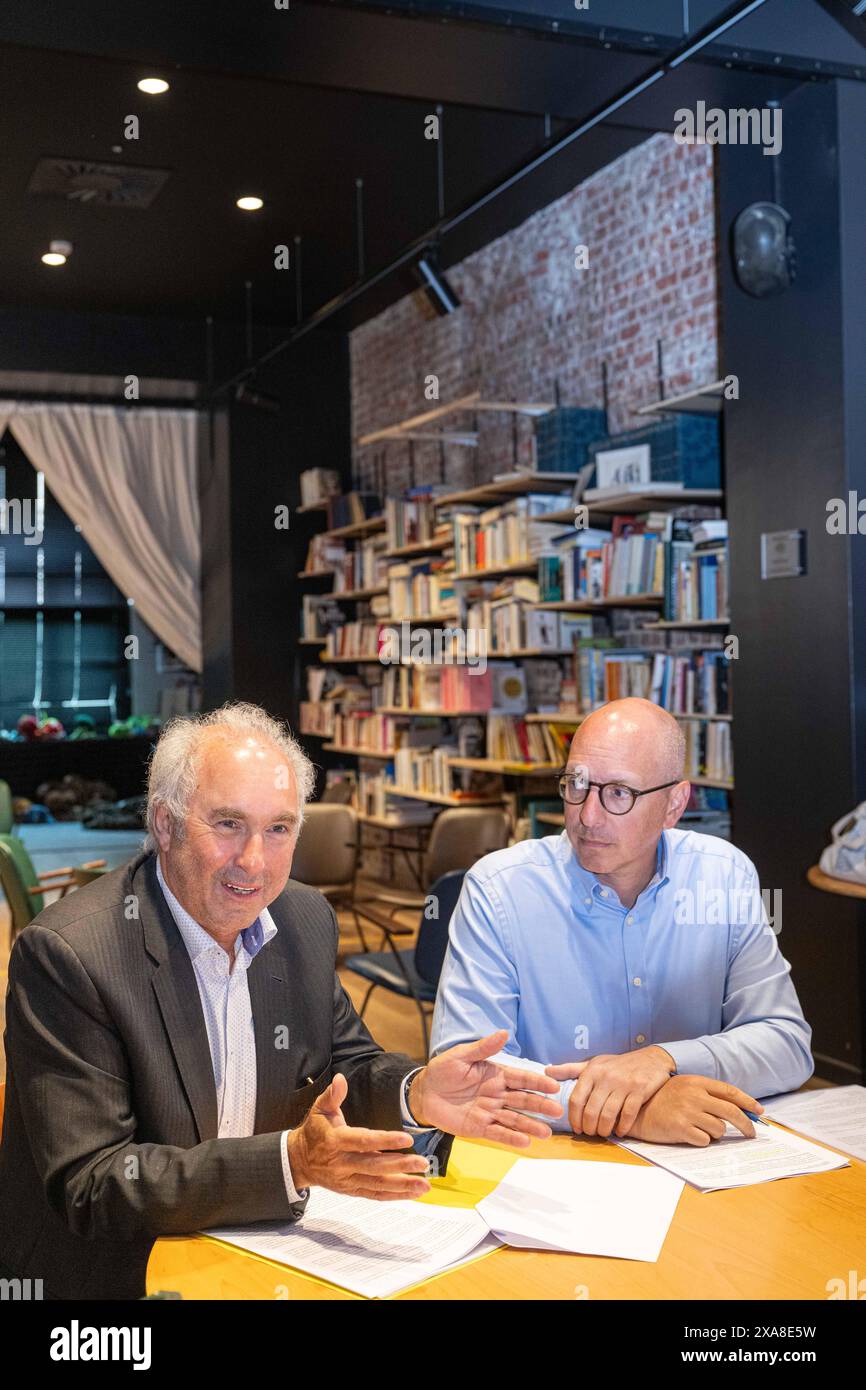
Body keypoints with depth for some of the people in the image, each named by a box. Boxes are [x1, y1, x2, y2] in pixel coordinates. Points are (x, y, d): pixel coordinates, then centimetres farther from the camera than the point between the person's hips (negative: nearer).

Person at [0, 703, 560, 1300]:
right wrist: (290, 1162, -29)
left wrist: (416, 1096, -13)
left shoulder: (307, 920, 0)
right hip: (121, 1279, -5)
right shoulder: (65, 954, -18)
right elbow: (88, 1187, -20)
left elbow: (346, 1065, 9)